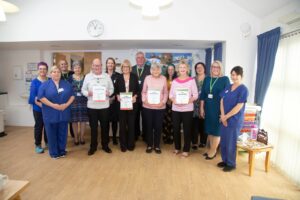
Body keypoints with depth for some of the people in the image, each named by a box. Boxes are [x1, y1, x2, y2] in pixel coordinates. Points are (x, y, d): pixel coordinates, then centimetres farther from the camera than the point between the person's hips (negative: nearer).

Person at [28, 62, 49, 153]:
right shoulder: (34, 82, -4)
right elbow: (33, 96, -10)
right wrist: (40, 104, -23)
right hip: (38, 108, -2)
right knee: (38, 126, 8)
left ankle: (47, 142, 28)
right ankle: (38, 145, 20)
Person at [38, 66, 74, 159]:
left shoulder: (67, 84, 8)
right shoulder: (45, 85, 1)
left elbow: (72, 95, 5)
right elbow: (41, 97, -8)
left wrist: (66, 104, -11)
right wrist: (53, 105, -17)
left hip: (64, 113, 2)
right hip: (50, 114, -2)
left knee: (62, 133, 10)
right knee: (52, 133, 6)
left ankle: (62, 150, 24)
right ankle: (54, 152, 20)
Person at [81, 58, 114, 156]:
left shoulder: (107, 76, 5)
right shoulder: (88, 76, 4)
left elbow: (112, 88, 6)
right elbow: (83, 89, 5)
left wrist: (109, 92, -14)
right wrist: (88, 93, -16)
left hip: (104, 106, 1)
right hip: (92, 106, 0)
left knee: (105, 126, 10)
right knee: (93, 127, 9)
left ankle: (105, 145, 27)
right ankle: (93, 146, 25)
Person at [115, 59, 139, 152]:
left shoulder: (134, 77, 5)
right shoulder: (118, 77, 5)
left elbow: (138, 89, 5)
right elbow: (116, 90, 7)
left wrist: (135, 96, -11)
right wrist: (117, 96, -11)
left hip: (132, 103, 0)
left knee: (131, 124, 7)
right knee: (122, 124, 5)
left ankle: (131, 144, 20)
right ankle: (123, 145, 17)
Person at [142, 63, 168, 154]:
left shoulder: (163, 78, 2)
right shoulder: (147, 78, 2)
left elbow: (166, 93, 3)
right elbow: (143, 91, 6)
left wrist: (163, 102, -10)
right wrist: (144, 100, -10)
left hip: (160, 107, 0)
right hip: (147, 106, 0)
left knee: (158, 126, 7)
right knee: (149, 126, 9)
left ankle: (157, 146, 22)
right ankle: (149, 145, 24)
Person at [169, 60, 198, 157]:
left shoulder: (191, 80, 0)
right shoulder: (174, 81, 9)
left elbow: (196, 95, -3)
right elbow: (170, 95, 8)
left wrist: (188, 101, -20)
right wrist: (174, 100, -13)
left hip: (187, 109, -3)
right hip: (175, 109, 3)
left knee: (187, 129, 4)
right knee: (176, 129, 9)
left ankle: (186, 150, 18)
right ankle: (177, 147, 27)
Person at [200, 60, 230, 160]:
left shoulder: (225, 79, -4)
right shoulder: (207, 79, 8)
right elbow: (203, 94, 8)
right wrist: (201, 108, 4)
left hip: (219, 109, -4)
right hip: (208, 108, 4)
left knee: (216, 129, 5)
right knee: (209, 129, 13)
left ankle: (213, 151, 20)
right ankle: (209, 149, 28)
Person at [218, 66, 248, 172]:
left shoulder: (243, 89, -11)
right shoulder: (228, 87, 8)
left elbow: (238, 107, -16)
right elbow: (222, 101, 5)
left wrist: (226, 116, -12)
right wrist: (222, 116, -8)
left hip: (235, 121, -6)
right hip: (224, 119, 6)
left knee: (231, 143, 4)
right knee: (223, 141, 14)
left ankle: (231, 164, 22)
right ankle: (225, 160, 31)